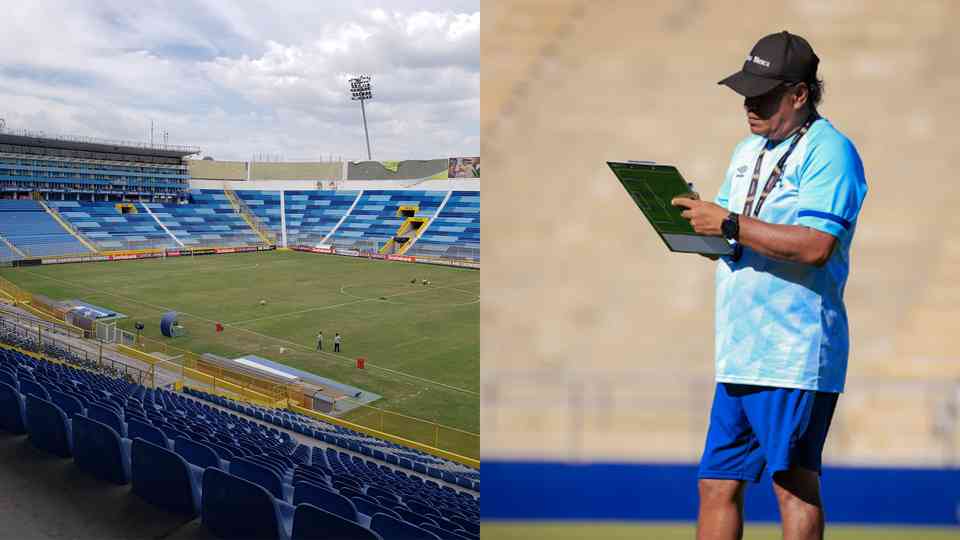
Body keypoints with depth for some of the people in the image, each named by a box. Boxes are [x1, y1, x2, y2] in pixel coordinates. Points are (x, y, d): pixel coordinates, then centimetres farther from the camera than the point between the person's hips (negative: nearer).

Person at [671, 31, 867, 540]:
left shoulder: (829, 151, -8)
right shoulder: (748, 149, 19)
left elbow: (814, 246, -21)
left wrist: (729, 224, -19)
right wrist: (698, 218, 2)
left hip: (793, 354, -8)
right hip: (740, 350, 8)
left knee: (794, 485, 3)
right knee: (716, 485, 11)